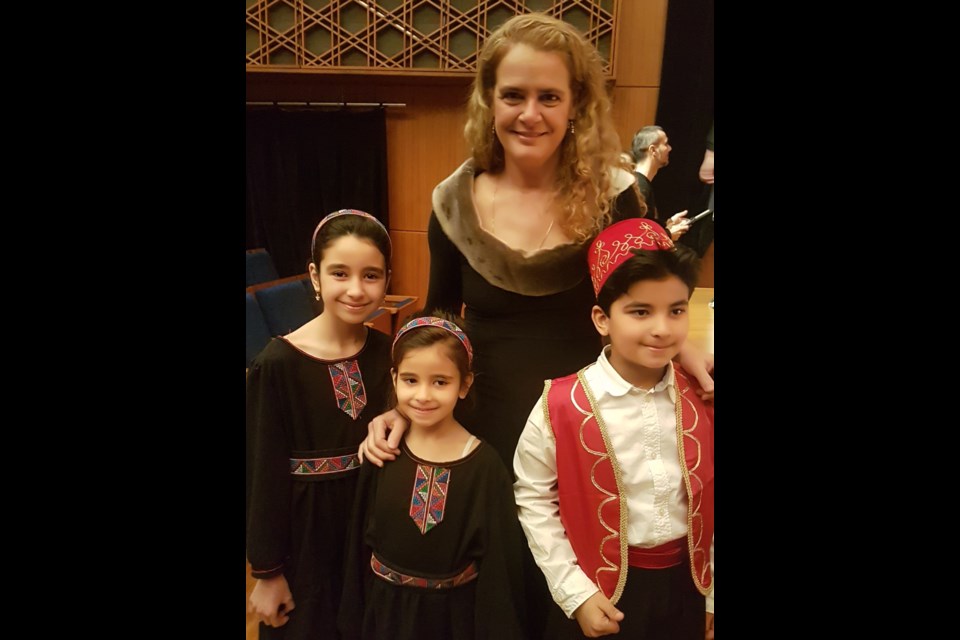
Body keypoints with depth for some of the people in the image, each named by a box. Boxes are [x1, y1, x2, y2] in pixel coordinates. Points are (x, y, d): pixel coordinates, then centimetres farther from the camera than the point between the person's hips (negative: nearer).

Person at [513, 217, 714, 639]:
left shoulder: (702, 399, -7)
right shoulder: (561, 406, -17)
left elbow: (710, 499, 2)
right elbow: (534, 499, -9)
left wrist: (711, 594, 7)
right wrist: (574, 592, -8)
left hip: (685, 586, 3)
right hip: (601, 591, -2)